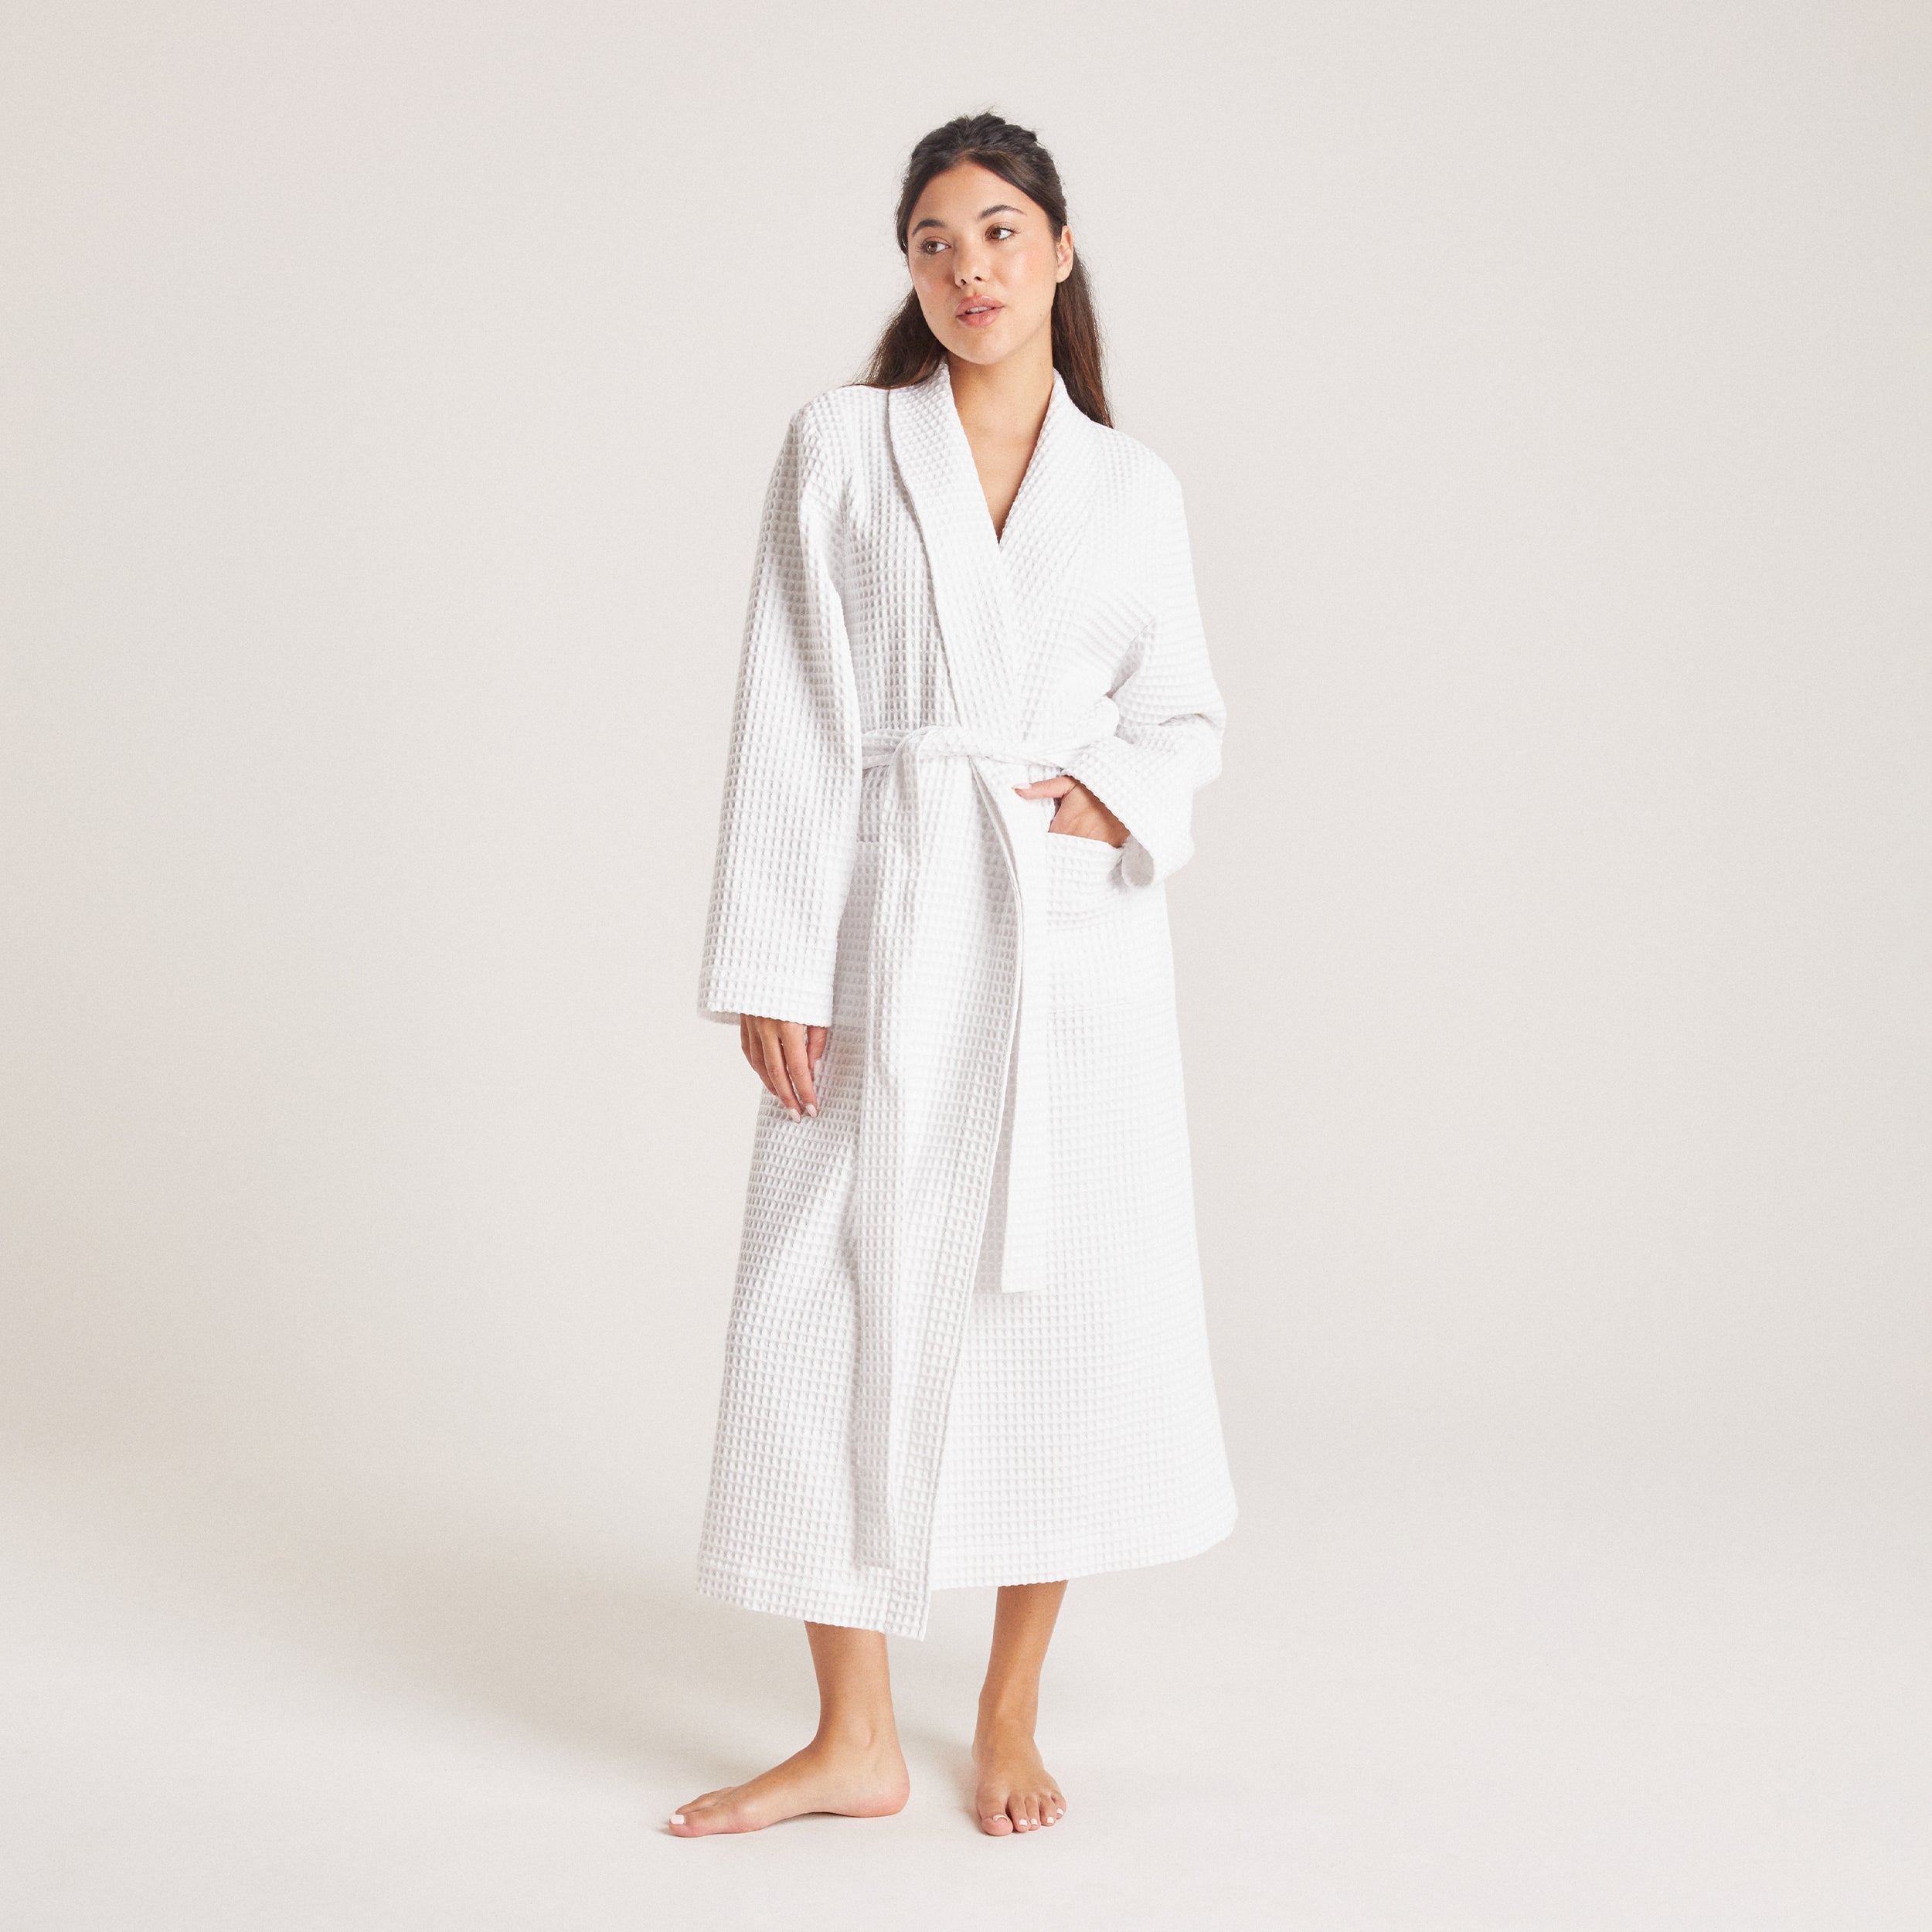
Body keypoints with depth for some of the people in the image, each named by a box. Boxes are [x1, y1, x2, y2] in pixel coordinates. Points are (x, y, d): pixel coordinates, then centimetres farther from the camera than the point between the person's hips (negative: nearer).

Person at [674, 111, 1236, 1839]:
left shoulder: (1135, 486, 10)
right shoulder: (841, 448, 5)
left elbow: (1184, 718, 16)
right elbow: (790, 723, 0)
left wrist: (1122, 797, -8)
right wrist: (771, 967, -7)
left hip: (1080, 937, 2)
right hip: (890, 929, -1)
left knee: (1066, 1311, 4)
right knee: (836, 1309, -2)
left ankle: (1013, 1714, 23)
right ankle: (856, 1742, 13)